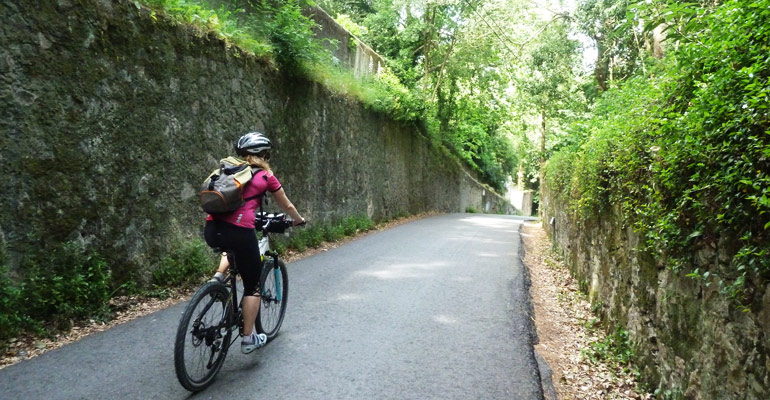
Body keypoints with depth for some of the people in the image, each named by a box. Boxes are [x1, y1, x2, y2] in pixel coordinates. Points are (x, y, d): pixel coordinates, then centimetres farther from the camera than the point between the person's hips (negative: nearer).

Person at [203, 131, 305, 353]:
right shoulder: (266, 176, 8)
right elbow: (287, 206, 20)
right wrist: (299, 220, 40)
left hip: (211, 230, 5)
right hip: (239, 232, -5)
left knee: (233, 248, 41)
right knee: (252, 286, 13)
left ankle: (218, 277, 18)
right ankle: (249, 339, 18)